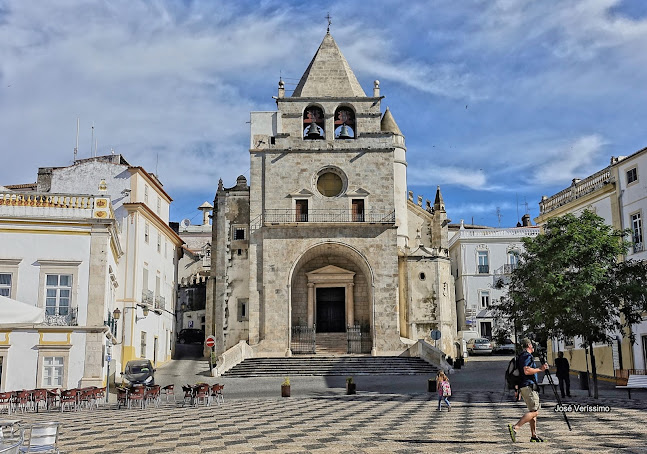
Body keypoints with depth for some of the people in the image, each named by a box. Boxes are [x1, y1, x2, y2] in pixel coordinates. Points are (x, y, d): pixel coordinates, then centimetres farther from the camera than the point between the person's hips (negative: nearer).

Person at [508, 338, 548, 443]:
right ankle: (515, 427, -22)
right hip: (528, 386, -10)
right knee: (534, 411, -12)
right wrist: (540, 369, -15)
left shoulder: (522, 356, 20)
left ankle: (534, 435, 11)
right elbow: (527, 371, -23)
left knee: (533, 411, 12)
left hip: (523, 387, 10)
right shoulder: (527, 356, -11)